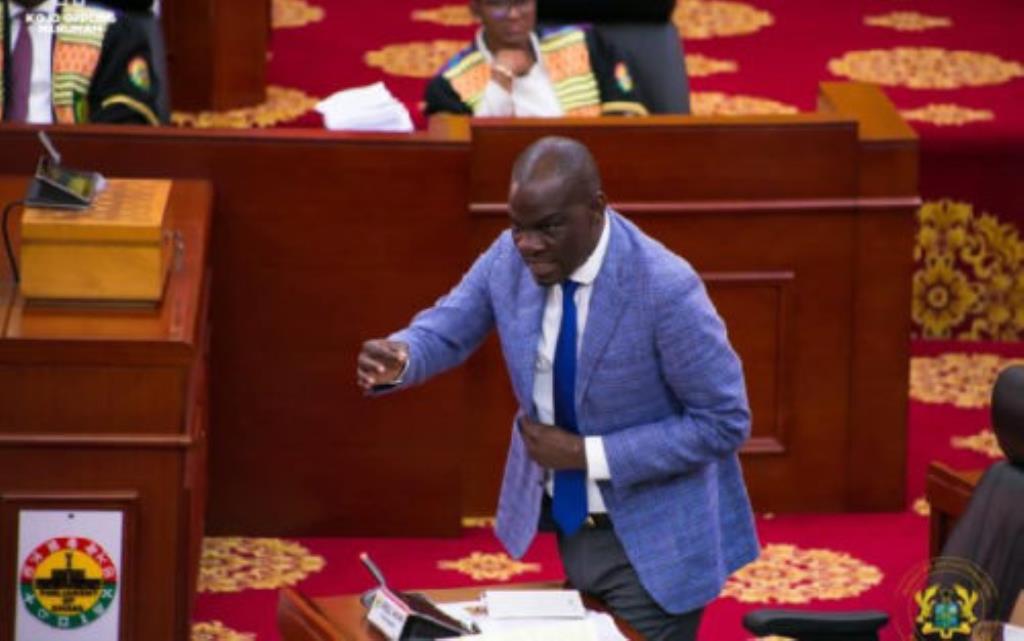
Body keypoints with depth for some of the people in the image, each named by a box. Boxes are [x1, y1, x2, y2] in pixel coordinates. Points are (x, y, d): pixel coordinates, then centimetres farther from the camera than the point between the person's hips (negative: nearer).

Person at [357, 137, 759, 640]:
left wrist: (589, 455, -24)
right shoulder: (509, 258, -11)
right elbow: (447, 329, 2)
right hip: (569, 521, 6)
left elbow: (725, 422, -21)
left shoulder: (665, 289, -27)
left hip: (650, 541, -6)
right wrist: (397, 358, -24)